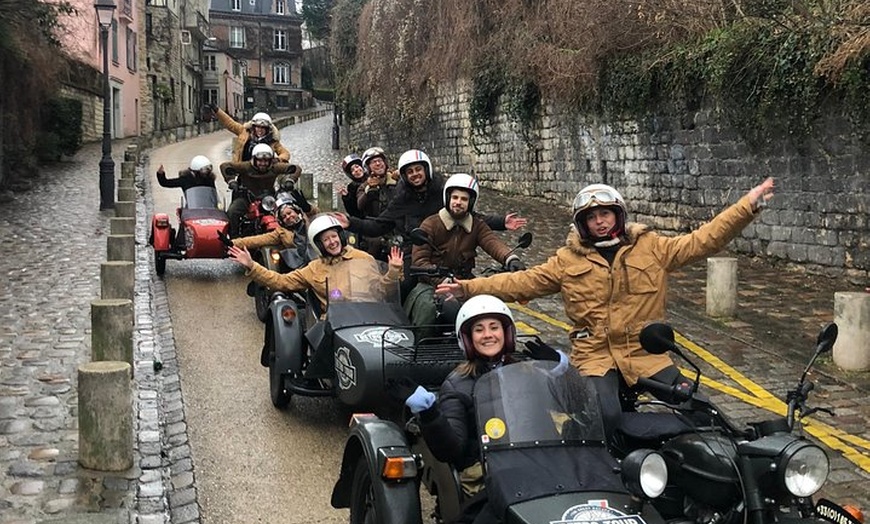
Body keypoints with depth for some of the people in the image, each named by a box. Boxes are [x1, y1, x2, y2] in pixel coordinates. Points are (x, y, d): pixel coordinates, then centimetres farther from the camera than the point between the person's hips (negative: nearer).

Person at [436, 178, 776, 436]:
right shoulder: (568, 260, 6)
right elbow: (523, 282, 2)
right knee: (605, 417, -27)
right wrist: (470, 288, -7)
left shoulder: (651, 248, 6)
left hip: (646, 352, 2)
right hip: (596, 356, -2)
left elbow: (701, 242, 3)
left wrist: (747, 207, -6)